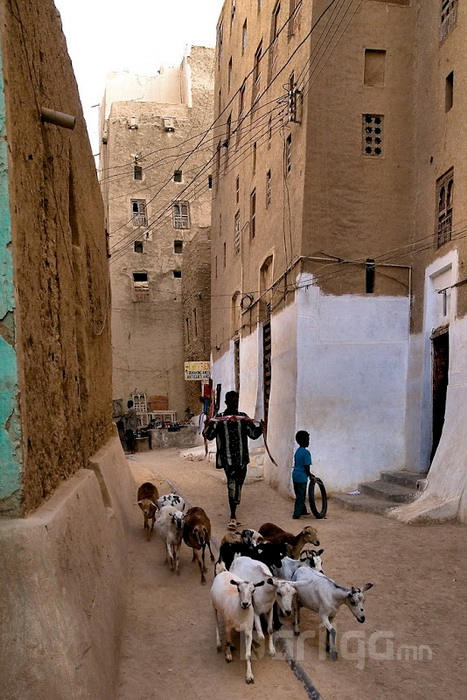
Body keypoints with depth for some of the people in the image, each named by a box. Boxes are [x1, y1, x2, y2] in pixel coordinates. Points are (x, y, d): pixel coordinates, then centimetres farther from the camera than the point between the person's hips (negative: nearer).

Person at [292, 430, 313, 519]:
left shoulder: (297, 451, 9)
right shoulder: (306, 452, -17)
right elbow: (306, 467, -19)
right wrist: (310, 476, -2)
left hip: (295, 475, 8)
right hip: (302, 477, -8)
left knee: (300, 495, 19)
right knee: (301, 496, 1)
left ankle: (303, 511, 32)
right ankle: (296, 515, 4)